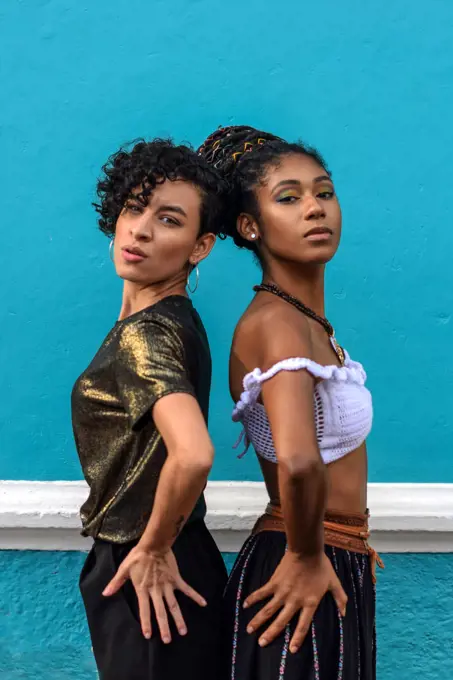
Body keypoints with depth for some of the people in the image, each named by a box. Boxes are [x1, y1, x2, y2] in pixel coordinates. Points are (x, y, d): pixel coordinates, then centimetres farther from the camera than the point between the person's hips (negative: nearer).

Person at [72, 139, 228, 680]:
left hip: (148, 578, -9)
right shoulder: (170, 317, 3)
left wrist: (151, 549, -23)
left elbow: (193, 455, -39)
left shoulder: (142, 335, -23)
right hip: (174, 564, 9)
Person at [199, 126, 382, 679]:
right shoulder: (276, 322, -22)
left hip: (332, 569, 9)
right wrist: (307, 557, -24)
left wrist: (347, 537, 13)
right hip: (305, 587, -9)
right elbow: (297, 460, -40)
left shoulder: (306, 319, 6)